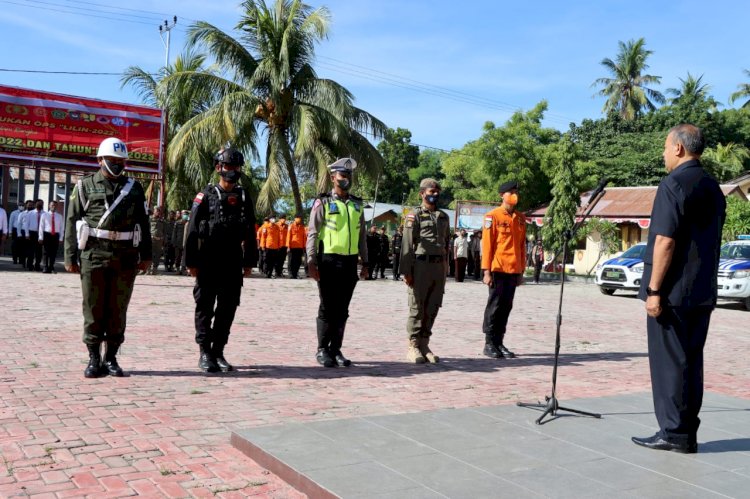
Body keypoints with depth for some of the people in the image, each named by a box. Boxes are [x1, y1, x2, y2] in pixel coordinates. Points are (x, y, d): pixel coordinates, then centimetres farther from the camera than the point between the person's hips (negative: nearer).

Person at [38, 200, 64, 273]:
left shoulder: (59, 216, 8)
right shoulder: (44, 215, 4)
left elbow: (62, 228, 7)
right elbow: (41, 226, 1)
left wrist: (60, 238, 0)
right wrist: (41, 237, -5)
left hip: (56, 235, 2)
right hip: (47, 234, -2)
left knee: (54, 253, 4)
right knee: (46, 252, 0)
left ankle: (51, 267, 14)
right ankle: (46, 268, 4)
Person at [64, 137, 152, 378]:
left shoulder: (134, 188, 13)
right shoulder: (85, 186, 7)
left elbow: (143, 223, 13)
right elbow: (72, 222, 4)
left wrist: (145, 255, 8)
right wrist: (70, 257, -2)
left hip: (126, 258, 2)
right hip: (94, 255, -2)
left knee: (118, 310, 6)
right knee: (93, 309, 2)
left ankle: (111, 358, 15)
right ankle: (94, 359, 11)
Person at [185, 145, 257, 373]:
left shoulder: (244, 198, 11)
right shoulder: (206, 196, -2)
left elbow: (250, 233, 13)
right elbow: (192, 231, -5)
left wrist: (249, 262, 9)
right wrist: (191, 261, -9)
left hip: (233, 263, 4)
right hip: (208, 262, -4)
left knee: (227, 309, 7)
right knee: (205, 308, 1)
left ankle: (218, 352, 17)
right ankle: (205, 354, 9)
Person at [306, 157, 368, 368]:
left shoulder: (357, 205, 13)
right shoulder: (323, 203, -2)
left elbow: (362, 236, 16)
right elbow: (312, 234, -6)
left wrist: (365, 262, 13)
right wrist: (311, 262, -13)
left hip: (350, 262, 5)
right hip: (329, 261, -4)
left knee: (342, 309, 8)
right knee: (327, 308, 0)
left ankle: (336, 350, 16)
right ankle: (322, 350, 11)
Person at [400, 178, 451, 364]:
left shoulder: (444, 217, 16)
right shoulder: (415, 216, -2)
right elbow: (407, 245, -7)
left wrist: (445, 268, 14)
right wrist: (406, 271, -13)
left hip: (439, 267, 6)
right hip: (421, 266, -6)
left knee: (433, 308, 7)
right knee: (417, 308, -2)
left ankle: (424, 344, 16)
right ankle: (413, 346, 5)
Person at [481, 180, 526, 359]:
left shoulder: (520, 218, 14)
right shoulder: (492, 216, -4)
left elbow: (522, 245, 16)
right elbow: (486, 244, -7)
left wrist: (521, 271, 13)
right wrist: (487, 271, -12)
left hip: (513, 271, 6)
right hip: (498, 269, -6)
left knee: (506, 307, 8)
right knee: (494, 306, -1)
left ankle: (499, 343, 16)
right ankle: (489, 344, 6)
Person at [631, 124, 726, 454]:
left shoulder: (674, 185, -13)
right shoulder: (714, 189, 12)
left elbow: (665, 242, -19)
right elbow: (713, 241, 17)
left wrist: (654, 289, -17)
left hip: (673, 292, -8)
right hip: (703, 292, 8)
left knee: (668, 362, 0)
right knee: (692, 361, 11)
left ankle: (674, 433, 4)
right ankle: (687, 434, 17)